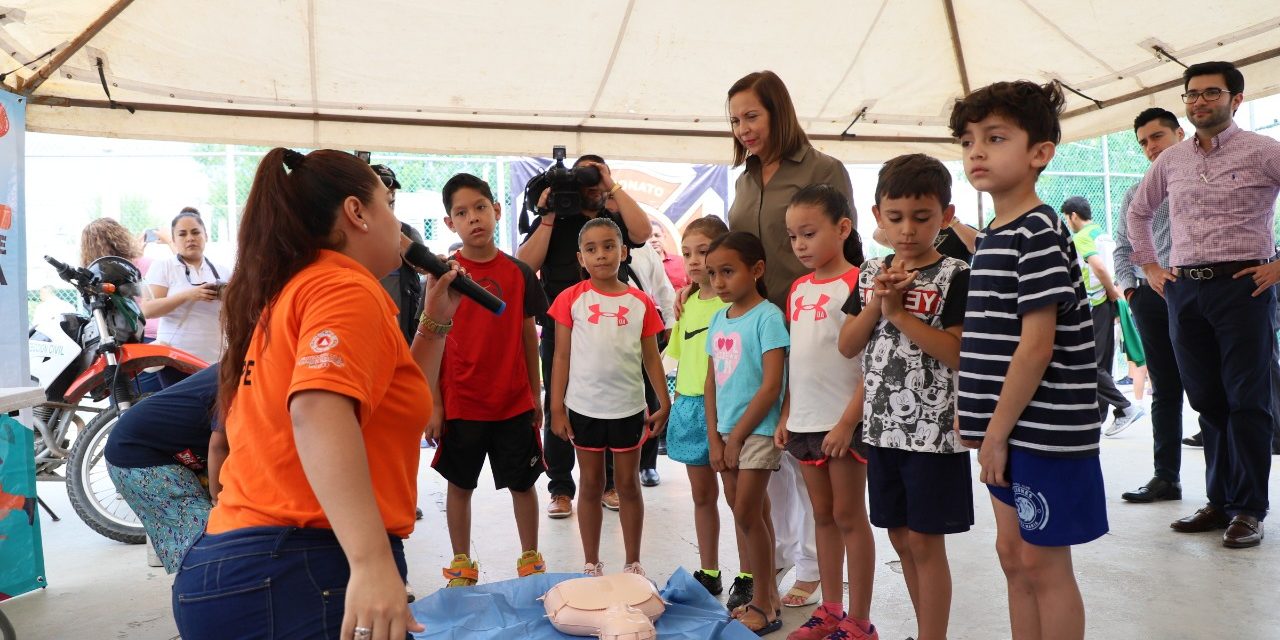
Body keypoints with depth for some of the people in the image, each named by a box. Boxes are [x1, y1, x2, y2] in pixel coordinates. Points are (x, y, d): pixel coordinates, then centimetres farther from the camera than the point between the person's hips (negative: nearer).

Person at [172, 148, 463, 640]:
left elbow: (393, 401, 23)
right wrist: (372, 562, -37)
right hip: (307, 572, -10)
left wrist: (436, 321, 19)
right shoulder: (346, 288, -11)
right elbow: (319, 410, -30)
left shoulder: (294, 290, 17)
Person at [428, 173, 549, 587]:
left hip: (515, 403, 1)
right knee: (460, 484, 12)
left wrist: (536, 394, 7)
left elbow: (528, 335, 6)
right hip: (460, 404, -1)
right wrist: (434, 405, -7)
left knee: (523, 483, 11)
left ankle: (531, 559, 29)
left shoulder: (519, 273, 0)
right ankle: (462, 564, 29)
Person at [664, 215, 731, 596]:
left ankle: (746, 577, 19)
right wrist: (677, 402, 13)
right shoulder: (688, 303, 11)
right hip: (689, 406, 6)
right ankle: (709, 573, 28)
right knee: (702, 494, 14)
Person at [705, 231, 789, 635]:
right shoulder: (718, 319, 7)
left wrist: (737, 436, -13)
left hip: (757, 431, -7)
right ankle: (766, 595, 27)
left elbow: (771, 387, -17)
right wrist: (714, 438, 3)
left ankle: (764, 605, 15)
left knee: (746, 515, -1)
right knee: (752, 514, 14)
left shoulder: (768, 317, -13)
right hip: (727, 431, 7)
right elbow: (711, 384, 9)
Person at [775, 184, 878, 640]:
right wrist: (786, 416, 10)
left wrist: (848, 422, -18)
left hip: (842, 423, -7)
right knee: (823, 517, 15)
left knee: (849, 517, 4)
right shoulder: (799, 289, 10)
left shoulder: (858, 283, -10)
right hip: (804, 422, 7)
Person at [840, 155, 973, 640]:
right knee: (900, 538, 15)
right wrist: (875, 304, -10)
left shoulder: (954, 276, -9)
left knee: (924, 541, 2)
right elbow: (848, 345, 5)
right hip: (883, 426, 6)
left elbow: (956, 354, -17)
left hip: (933, 430, -6)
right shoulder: (870, 274, 7)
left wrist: (899, 311, -19)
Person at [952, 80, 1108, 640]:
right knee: (1012, 554, 17)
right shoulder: (991, 235, 12)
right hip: (1008, 427, 9)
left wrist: (997, 430, -16)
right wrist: (977, 416, 11)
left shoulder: (1039, 231, -15)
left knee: (1043, 564, 4)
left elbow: (1037, 346, -20)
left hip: (1043, 428, -9)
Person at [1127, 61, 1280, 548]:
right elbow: (1138, 211, 26)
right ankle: (1219, 501, 20)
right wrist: (1149, 266, 18)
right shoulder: (1170, 161, 13)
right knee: (1207, 400, 9)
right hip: (1183, 290, 5)